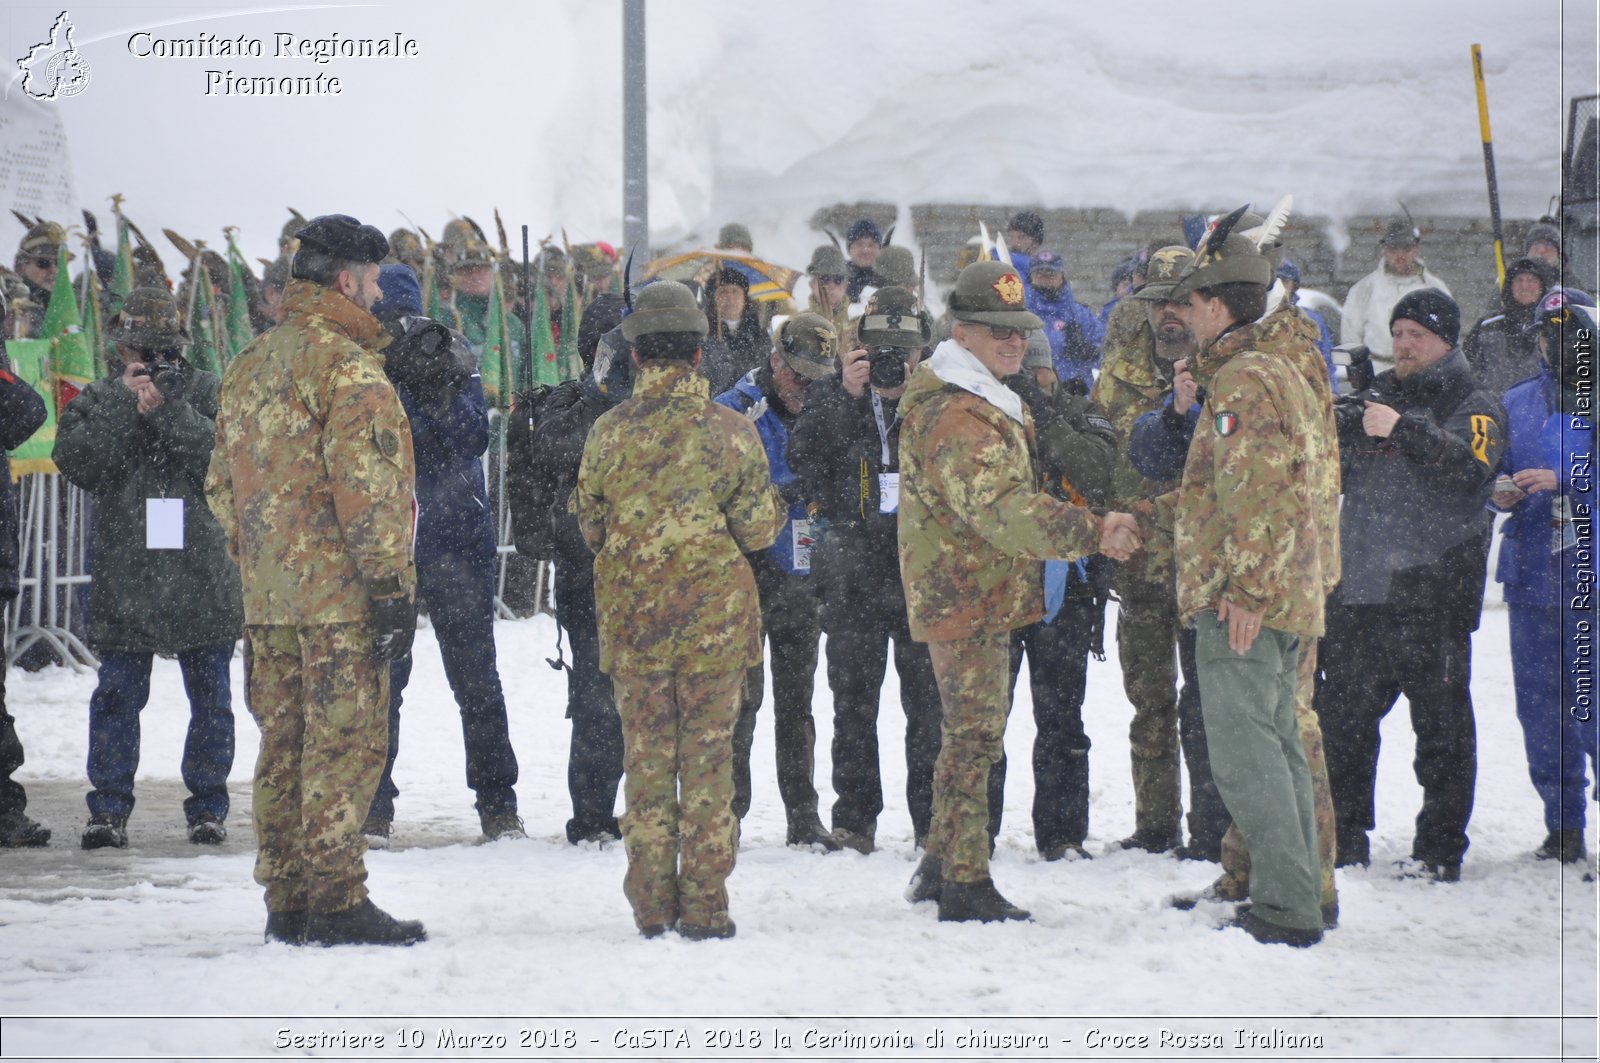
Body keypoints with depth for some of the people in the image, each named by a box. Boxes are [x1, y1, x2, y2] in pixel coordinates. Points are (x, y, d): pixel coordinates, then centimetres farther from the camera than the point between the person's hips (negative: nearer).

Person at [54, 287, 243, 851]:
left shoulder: (205, 391, 5)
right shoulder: (97, 399, 8)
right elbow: (76, 461, -8)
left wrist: (167, 410, -19)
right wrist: (124, 402, -14)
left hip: (203, 576, 0)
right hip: (125, 578, 0)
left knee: (210, 697, 6)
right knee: (117, 694, -1)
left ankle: (208, 807, 15)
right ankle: (108, 809, 6)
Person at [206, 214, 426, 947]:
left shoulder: (247, 367, 14)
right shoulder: (348, 366, -12)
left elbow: (223, 485, 18)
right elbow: (367, 488, -17)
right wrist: (391, 586, -15)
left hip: (268, 597, 8)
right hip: (340, 594, -8)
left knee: (284, 744, 11)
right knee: (344, 745, -5)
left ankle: (286, 901, 15)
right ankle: (337, 901, -5)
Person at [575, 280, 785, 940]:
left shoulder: (608, 432, -3)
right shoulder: (731, 431, -7)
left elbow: (589, 526, 7)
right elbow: (759, 529, -2)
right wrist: (773, 505, 19)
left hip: (632, 615, 1)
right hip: (715, 614, -1)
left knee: (647, 756, 9)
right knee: (709, 756, 5)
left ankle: (652, 903, 10)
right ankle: (703, 904, 4)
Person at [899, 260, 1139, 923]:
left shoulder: (984, 401, 15)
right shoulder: (955, 416, -22)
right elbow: (1003, 511, -33)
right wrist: (1092, 533, -36)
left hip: (980, 595, 11)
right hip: (967, 596, -11)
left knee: (969, 735, 19)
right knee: (974, 736, -6)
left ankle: (941, 865, 29)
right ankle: (966, 885, 0)